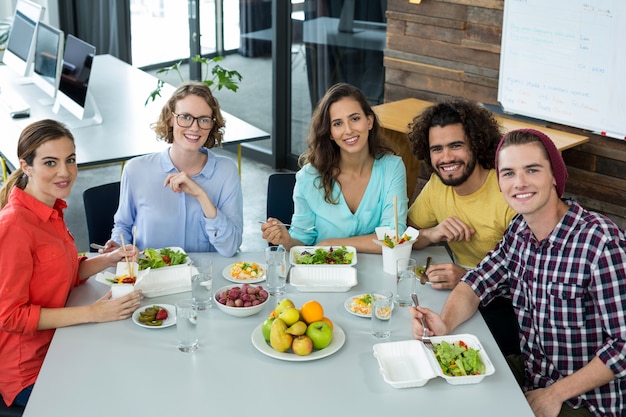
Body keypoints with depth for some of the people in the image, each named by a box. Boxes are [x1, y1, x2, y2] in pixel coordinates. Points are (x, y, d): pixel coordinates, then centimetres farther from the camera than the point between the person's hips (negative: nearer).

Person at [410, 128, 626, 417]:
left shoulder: (601, 241, -24)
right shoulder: (519, 230, -2)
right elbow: (477, 283, 4)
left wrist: (555, 394, -19)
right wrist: (445, 323, -16)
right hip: (529, 373, 6)